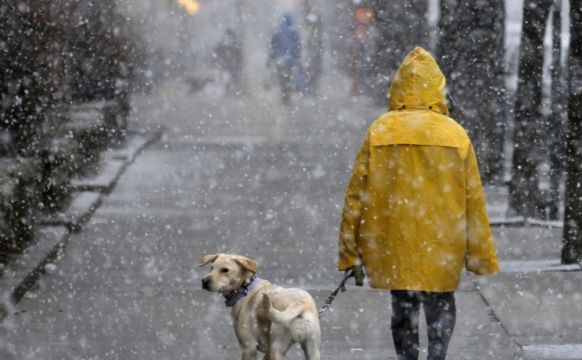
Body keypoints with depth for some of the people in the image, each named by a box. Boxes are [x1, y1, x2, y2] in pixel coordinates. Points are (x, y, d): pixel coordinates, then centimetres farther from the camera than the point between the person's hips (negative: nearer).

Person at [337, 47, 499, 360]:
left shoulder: (379, 132, -3)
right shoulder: (455, 135, -3)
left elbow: (356, 195, -3)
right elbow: (473, 200, 0)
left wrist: (351, 253, 4)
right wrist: (482, 257, 9)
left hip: (393, 245, 0)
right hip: (443, 248, 0)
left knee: (403, 310, 15)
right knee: (441, 307, 16)